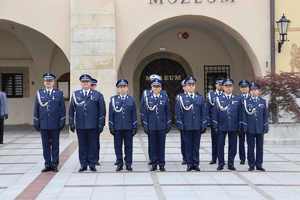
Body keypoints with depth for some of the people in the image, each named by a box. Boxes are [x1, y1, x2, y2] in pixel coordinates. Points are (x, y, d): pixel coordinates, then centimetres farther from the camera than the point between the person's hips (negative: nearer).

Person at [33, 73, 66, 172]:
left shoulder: (59, 93, 3)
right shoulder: (39, 93, 7)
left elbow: (62, 109, 2)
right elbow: (36, 109, 8)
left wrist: (62, 122, -3)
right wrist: (36, 122, 4)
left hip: (55, 124, -2)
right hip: (43, 124, 2)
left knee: (55, 145, 4)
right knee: (45, 145, 6)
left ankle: (55, 165, 12)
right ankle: (47, 165, 14)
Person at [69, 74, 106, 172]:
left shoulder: (98, 95, 3)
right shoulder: (75, 94, 9)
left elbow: (102, 111, 2)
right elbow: (71, 110, 11)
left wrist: (101, 124, -3)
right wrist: (71, 123, 6)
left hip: (93, 126, -1)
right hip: (80, 125, 1)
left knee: (93, 145, 3)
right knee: (82, 145, 6)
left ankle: (92, 164, 12)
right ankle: (83, 165, 14)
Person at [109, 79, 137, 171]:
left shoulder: (131, 99, 7)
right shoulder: (113, 99, 6)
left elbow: (134, 115, 7)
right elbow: (111, 114, 5)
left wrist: (135, 127, 2)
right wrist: (111, 126, -1)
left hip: (128, 127, 0)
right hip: (117, 127, 0)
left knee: (128, 146, 4)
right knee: (118, 146, 3)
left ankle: (128, 164, 11)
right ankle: (119, 164, 12)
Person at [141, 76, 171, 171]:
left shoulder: (164, 96, 2)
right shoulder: (146, 95, -2)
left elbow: (168, 112, 7)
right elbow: (143, 111, 1)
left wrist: (168, 124, 4)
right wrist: (145, 124, -3)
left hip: (162, 125, 1)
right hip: (151, 126, -1)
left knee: (161, 145, 5)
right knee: (153, 145, 6)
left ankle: (161, 164, 13)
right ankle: (154, 164, 15)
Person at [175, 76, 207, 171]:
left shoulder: (200, 98, 8)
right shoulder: (180, 98, 3)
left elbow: (203, 113, 8)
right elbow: (178, 113, 1)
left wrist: (204, 125, 2)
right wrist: (180, 124, -6)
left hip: (197, 127, 2)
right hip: (186, 127, -1)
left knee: (196, 146, 5)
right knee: (188, 146, 3)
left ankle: (196, 164, 13)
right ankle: (189, 164, 10)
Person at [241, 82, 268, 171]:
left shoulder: (263, 101, 8)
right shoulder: (246, 101, 2)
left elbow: (265, 115, 8)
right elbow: (244, 114, 1)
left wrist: (266, 127, 3)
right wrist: (244, 126, -5)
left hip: (260, 128, 2)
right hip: (250, 128, -2)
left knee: (260, 147, 5)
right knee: (251, 147, 3)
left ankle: (259, 165, 13)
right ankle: (251, 165, 10)